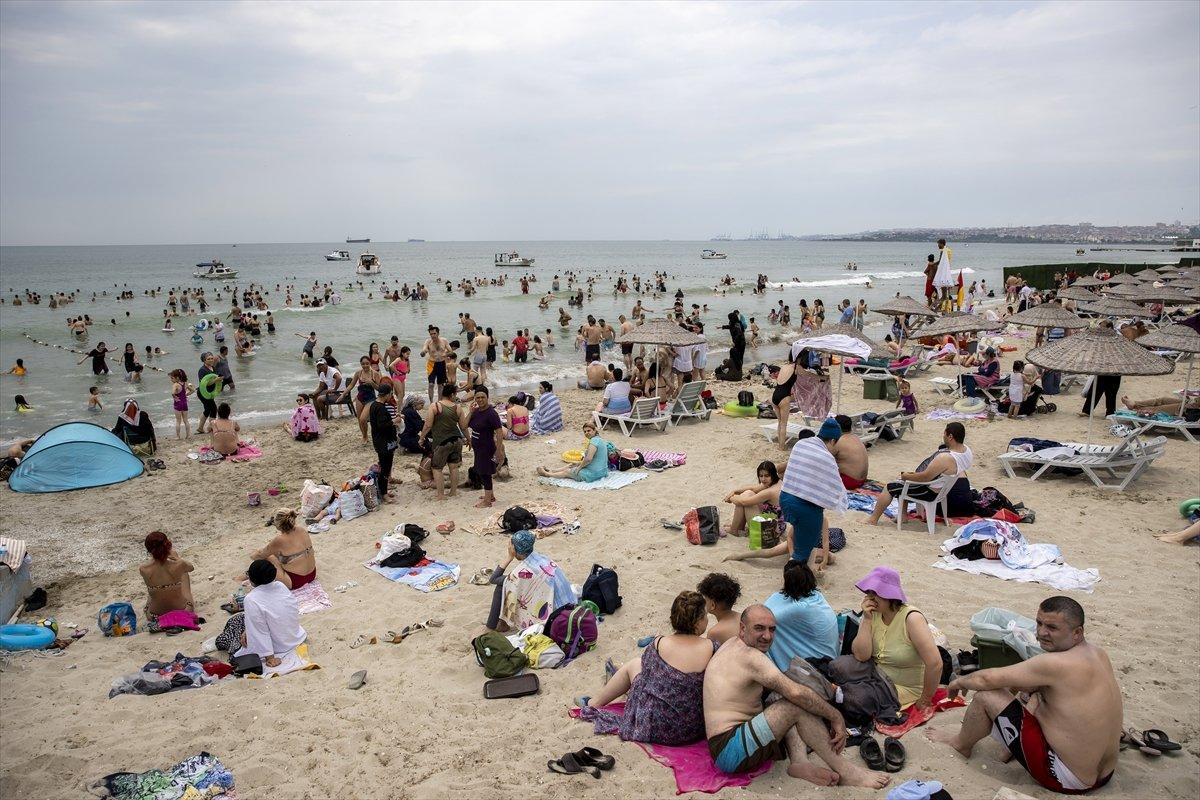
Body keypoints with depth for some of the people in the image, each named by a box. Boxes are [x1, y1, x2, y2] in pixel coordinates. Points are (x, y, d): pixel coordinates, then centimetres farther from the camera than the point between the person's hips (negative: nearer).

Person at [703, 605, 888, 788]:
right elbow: (796, 693, -24)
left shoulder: (733, 644, 15)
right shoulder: (750, 656, -16)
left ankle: (799, 760, -6)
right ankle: (843, 770, -11)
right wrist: (836, 717, -14)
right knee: (799, 705, -18)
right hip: (730, 751, -10)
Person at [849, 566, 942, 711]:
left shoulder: (911, 618, -21)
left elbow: (935, 664, -27)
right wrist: (866, 620, -18)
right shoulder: (873, 614, -3)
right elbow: (861, 655, -12)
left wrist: (924, 701, -17)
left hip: (906, 689, -5)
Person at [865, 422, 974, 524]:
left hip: (930, 491, -9)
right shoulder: (966, 449, -10)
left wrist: (907, 476, -14)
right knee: (902, 484, 26)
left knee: (890, 488, 3)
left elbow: (925, 477, -30)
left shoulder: (945, 458, -37)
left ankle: (873, 519, 14)